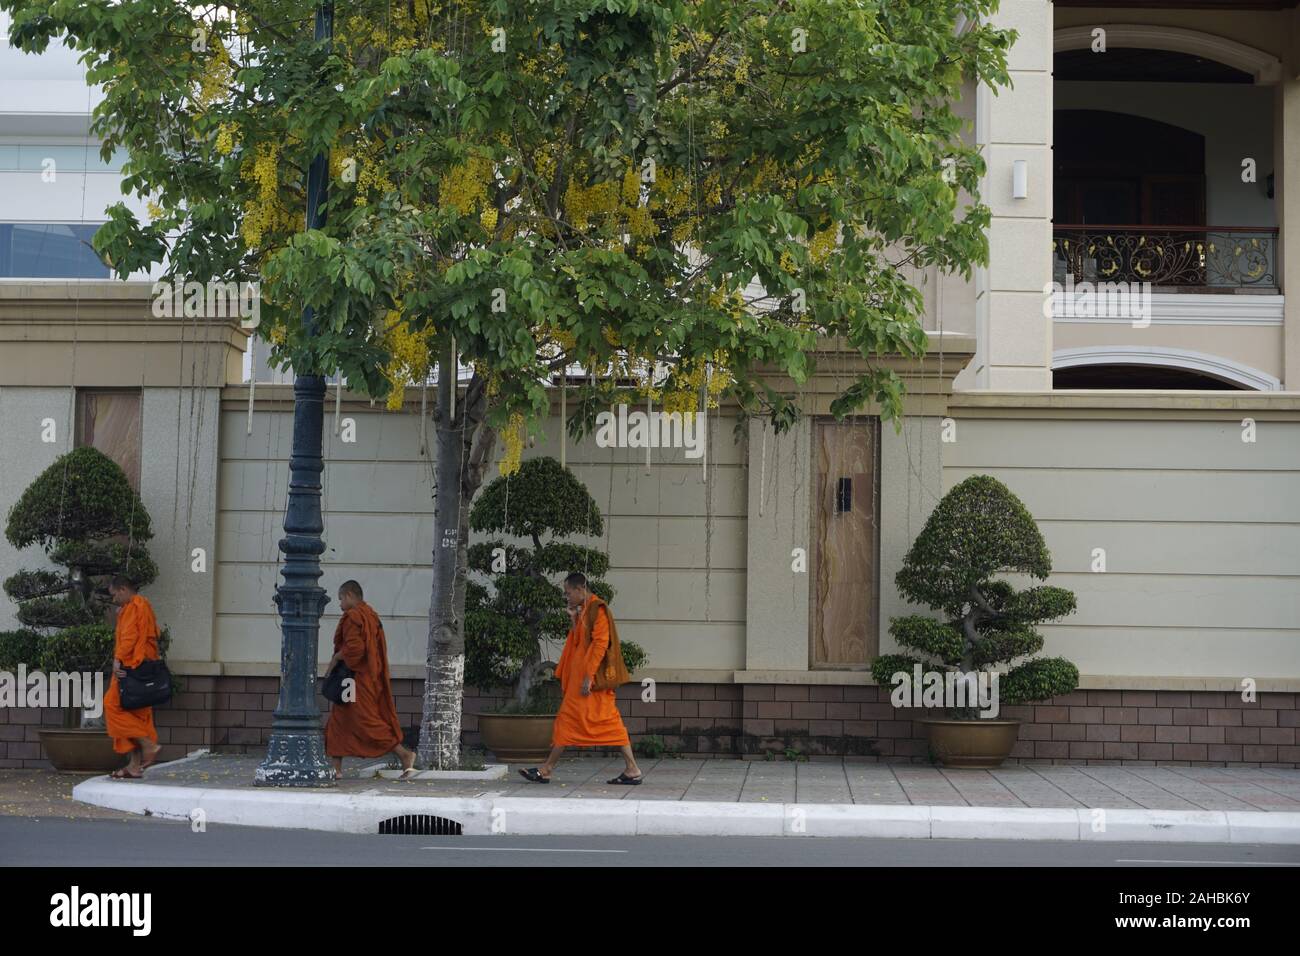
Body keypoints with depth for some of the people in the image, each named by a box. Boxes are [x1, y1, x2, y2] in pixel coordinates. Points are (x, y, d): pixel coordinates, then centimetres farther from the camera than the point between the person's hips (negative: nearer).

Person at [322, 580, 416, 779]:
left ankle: (404, 754, -10)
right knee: (337, 722, 12)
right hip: (370, 676, 10)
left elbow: (353, 647, -25)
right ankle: (336, 768, 12)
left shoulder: (353, 616, -15)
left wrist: (334, 660, -10)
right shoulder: (371, 615, 15)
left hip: (356, 679, -10)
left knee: (366, 720, -8)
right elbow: (380, 649, 16)